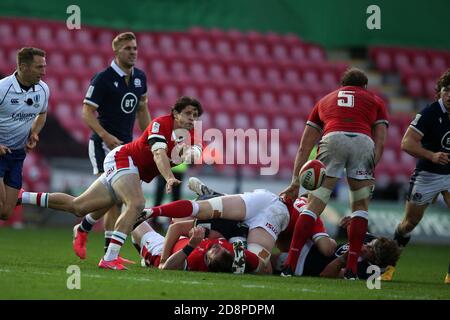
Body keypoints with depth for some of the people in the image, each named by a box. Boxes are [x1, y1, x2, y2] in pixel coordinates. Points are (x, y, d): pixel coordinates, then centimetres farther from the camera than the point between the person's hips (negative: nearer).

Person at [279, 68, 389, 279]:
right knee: (360, 206, 16)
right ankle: (351, 268, 8)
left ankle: (290, 264, -3)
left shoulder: (326, 100, 36)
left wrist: (295, 183, 31)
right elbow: (380, 142, 16)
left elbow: (304, 147, 32)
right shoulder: (375, 101, 32)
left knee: (314, 206, 5)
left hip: (332, 139, 1)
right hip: (363, 142, 0)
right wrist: (370, 174, 12)